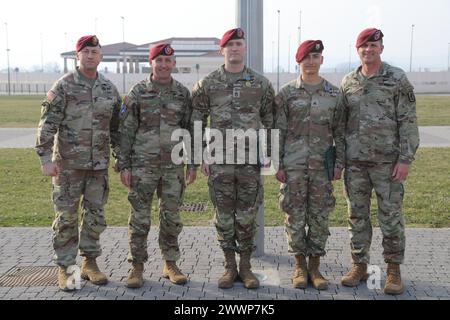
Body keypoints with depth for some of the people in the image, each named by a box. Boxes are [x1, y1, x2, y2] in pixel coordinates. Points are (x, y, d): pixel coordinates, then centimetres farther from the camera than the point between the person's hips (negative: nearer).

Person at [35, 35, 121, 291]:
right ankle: (65, 269, 14)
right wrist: (46, 158, -14)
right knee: (67, 217, 3)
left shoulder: (110, 89, 8)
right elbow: (48, 124, -8)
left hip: (99, 164, 4)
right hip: (68, 164, -4)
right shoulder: (64, 86, -5)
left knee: (96, 215, 10)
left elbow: (117, 128, 14)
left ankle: (90, 263, 24)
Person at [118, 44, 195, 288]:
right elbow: (126, 130, -2)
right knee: (140, 218, 2)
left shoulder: (183, 94, 6)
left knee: (171, 217, 8)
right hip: (143, 165, -2)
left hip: (174, 167, 2)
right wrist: (123, 165, -6)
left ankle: (170, 265, 21)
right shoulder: (137, 92, -1)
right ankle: (137, 267, 14)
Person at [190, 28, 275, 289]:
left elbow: (270, 122, 10)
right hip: (219, 162, 0)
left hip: (251, 161, 0)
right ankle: (230, 266, 19)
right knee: (224, 216, 6)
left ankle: (246, 266, 19)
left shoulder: (261, 83, 5)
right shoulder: (207, 84, 3)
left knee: (247, 216, 6)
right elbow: (197, 122, 6)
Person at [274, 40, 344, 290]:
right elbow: (278, 131, 1)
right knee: (295, 216, 4)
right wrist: (277, 164, -4)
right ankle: (300, 267, 18)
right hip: (293, 166, -1)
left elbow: (340, 131, 7)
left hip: (322, 166, 1)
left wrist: (339, 164, 0)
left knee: (320, 217, 5)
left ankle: (315, 267, 18)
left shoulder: (334, 94, 6)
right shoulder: (287, 94, 1)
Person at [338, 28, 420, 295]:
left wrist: (406, 159, -13)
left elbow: (408, 121, -6)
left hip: (388, 161, -3)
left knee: (391, 216, 3)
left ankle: (394, 270, 16)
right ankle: (360, 266, 22)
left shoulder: (398, 79, -3)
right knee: (357, 216, 10)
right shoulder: (348, 83, 9)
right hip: (355, 162, 4)